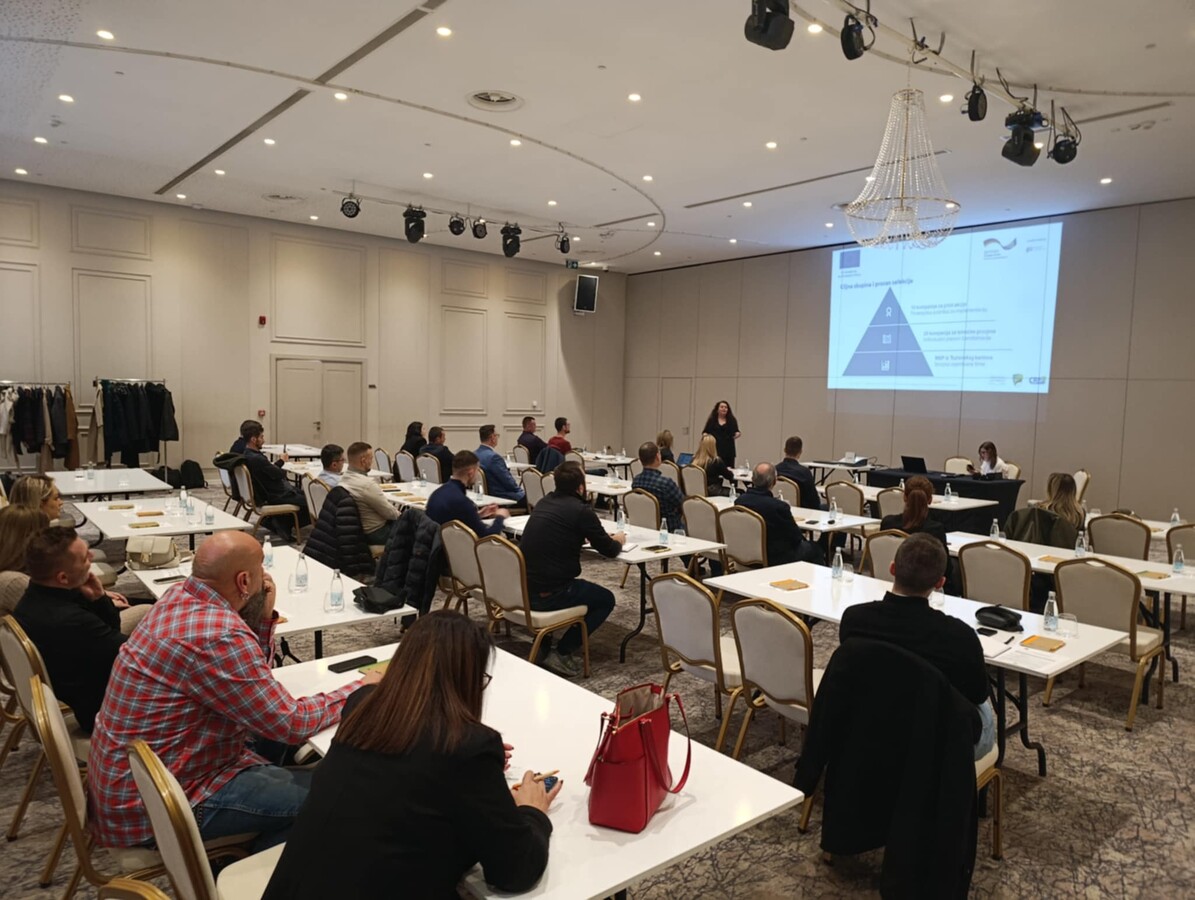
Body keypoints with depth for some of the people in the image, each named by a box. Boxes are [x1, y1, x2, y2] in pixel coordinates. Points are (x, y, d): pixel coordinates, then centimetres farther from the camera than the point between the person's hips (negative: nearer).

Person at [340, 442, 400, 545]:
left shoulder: (343, 479, -3)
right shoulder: (367, 484, -30)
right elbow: (390, 513, -19)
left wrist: (393, 507, 10)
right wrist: (399, 514, 1)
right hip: (375, 534, -9)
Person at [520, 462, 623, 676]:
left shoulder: (544, 502, 10)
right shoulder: (581, 510, -11)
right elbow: (609, 551, -2)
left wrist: (584, 536, 28)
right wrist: (618, 541, 19)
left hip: (522, 590, 7)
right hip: (549, 594, -7)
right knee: (606, 600, 14)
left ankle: (542, 643, 25)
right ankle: (562, 653, 5)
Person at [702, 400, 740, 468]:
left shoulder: (732, 420, 7)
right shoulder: (712, 420, 5)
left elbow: (736, 432, 10)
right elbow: (705, 432, 9)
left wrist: (737, 434, -12)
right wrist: (705, 435, -11)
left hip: (728, 450, 1)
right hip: (714, 450, -1)